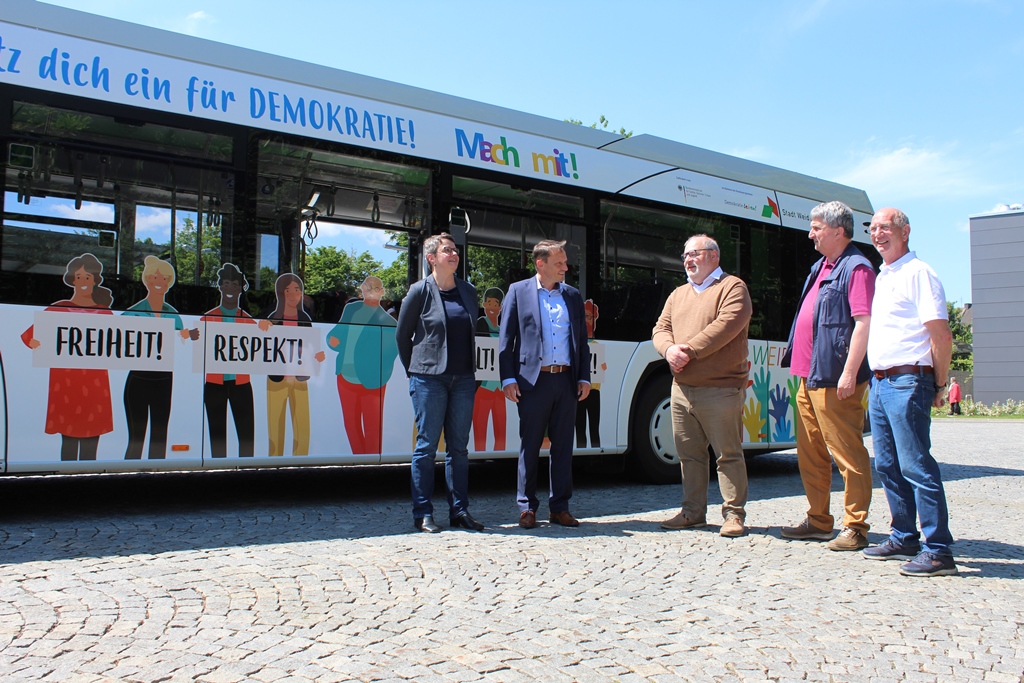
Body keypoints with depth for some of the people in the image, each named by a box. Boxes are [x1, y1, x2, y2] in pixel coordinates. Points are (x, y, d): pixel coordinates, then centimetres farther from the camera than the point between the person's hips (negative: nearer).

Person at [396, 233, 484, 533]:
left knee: (459, 447, 8)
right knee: (427, 446, 0)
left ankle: (459, 511, 15)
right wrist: (414, 371, 7)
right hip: (429, 378, -4)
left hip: (463, 378, 4)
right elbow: (402, 335, 4)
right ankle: (422, 514, 8)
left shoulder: (468, 291, 11)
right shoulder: (420, 291, -2)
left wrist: (471, 372, 11)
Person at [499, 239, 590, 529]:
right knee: (530, 446, 3)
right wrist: (508, 379, -7)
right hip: (533, 380, -3)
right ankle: (527, 508, 13)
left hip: (566, 380, 4)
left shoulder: (573, 295, 14)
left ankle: (559, 507, 17)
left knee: (563, 445, 7)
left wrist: (584, 377, 7)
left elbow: (582, 339, 16)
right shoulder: (518, 291, 4)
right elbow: (506, 338, 0)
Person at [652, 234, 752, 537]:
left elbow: (726, 326, -15)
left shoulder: (732, 287, -1)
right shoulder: (678, 294, 21)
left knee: (729, 454, -1)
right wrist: (670, 349, -8)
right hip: (682, 387, 7)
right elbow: (661, 328, 14)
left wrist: (690, 351, -17)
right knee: (689, 454, 11)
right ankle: (693, 512, 21)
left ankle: (734, 515, 9)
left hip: (720, 390, -6)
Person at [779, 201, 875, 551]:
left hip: (834, 379, -10)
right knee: (810, 453, 14)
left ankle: (855, 528, 6)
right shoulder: (820, 267, 18)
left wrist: (849, 372, -24)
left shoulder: (856, 268, -11)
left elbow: (864, 322, -19)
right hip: (809, 377, 10)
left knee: (847, 453, -2)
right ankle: (818, 521, 24)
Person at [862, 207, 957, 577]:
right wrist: (875, 380, 17)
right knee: (888, 466, 12)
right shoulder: (881, 277, 19)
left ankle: (938, 550, -2)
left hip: (907, 383, -9)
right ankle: (904, 539, 22)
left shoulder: (918, 273, -8)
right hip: (880, 383, 9)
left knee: (916, 466, -8)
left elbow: (942, 336, -13)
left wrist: (938, 385, -7)